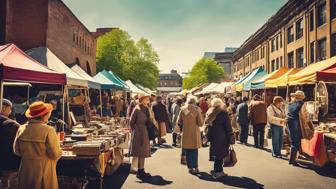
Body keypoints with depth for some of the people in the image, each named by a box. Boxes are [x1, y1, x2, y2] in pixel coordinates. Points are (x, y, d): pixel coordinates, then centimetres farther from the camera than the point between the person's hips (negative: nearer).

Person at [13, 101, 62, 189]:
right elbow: (55, 154, -17)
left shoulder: (21, 129, -5)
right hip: (44, 172, -5)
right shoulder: (48, 130, -20)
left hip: (26, 172, 5)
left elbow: (17, 151, 5)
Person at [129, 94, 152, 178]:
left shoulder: (146, 109, 11)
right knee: (140, 153, -2)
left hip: (144, 132, 8)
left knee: (143, 152, 12)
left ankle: (141, 171, 21)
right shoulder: (137, 109, -12)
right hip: (139, 133, -8)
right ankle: (140, 172, 7)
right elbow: (131, 122, -9)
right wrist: (135, 131, -3)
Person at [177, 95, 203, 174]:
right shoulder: (197, 109, -10)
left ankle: (190, 168, 15)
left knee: (188, 151, 10)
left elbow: (179, 121, -1)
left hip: (186, 132, 1)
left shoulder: (183, 109, -5)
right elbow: (200, 123, -11)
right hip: (194, 132, -1)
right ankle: (195, 167, 17)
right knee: (195, 150, 12)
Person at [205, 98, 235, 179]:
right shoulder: (223, 113, -8)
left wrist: (209, 136, 15)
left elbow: (207, 124, 11)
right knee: (221, 153, 2)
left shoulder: (209, 112, 8)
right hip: (222, 137, -6)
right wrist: (231, 137, -2)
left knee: (216, 153, 15)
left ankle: (217, 170, 22)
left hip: (213, 136, 6)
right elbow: (228, 126, -7)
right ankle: (218, 172, 7)